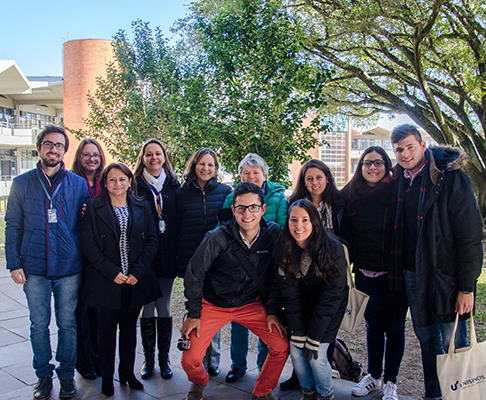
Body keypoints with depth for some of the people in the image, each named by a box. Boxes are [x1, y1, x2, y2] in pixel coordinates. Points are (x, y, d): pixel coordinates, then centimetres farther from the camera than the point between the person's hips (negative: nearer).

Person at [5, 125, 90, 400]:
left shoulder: (78, 184, 3)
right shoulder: (22, 183, 5)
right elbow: (13, 226, 5)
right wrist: (14, 263, -1)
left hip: (69, 269, 0)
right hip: (34, 268, 1)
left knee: (67, 324, 9)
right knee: (39, 325, 10)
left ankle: (67, 374, 25)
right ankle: (44, 374, 27)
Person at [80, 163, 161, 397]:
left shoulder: (142, 207, 6)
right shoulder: (94, 207, 0)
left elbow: (152, 241, 2)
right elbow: (88, 245, -6)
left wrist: (138, 271, -9)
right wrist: (112, 272, -14)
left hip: (136, 281, 2)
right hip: (106, 281, -2)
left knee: (129, 329, 13)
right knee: (106, 330, 8)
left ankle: (127, 373, 29)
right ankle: (107, 377, 24)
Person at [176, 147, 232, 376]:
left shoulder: (224, 192, 3)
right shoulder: (182, 194, 5)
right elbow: (176, 227, 8)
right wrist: (179, 260, 2)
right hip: (191, 261, 1)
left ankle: (213, 359, 21)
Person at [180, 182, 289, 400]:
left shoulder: (274, 233, -12)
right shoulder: (218, 238, -21)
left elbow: (277, 275, 0)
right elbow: (194, 274, -10)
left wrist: (272, 311, -3)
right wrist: (193, 314, -8)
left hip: (251, 304, 2)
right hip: (213, 305, -2)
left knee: (282, 347, -11)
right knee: (190, 360, -10)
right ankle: (199, 382, 29)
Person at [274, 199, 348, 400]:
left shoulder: (332, 248, -23)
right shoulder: (283, 250, -13)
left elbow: (332, 294, -20)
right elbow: (289, 294, -11)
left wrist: (314, 336, -20)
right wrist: (298, 332, -16)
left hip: (330, 308, -3)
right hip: (302, 307, 3)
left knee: (316, 357, -11)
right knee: (295, 351, -6)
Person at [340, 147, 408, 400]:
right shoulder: (350, 195, 4)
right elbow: (345, 233, 10)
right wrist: (349, 263, 6)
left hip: (394, 271, -3)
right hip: (365, 272, 3)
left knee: (394, 327, 6)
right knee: (373, 324, 14)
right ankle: (373, 376, 30)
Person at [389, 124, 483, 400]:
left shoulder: (451, 178, -11)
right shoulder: (401, 181, 9)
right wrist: (398, 272, 12)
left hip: (445, 274, -6)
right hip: (412, 275, 6)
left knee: (452, 343, 3)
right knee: (426, 338, 16)